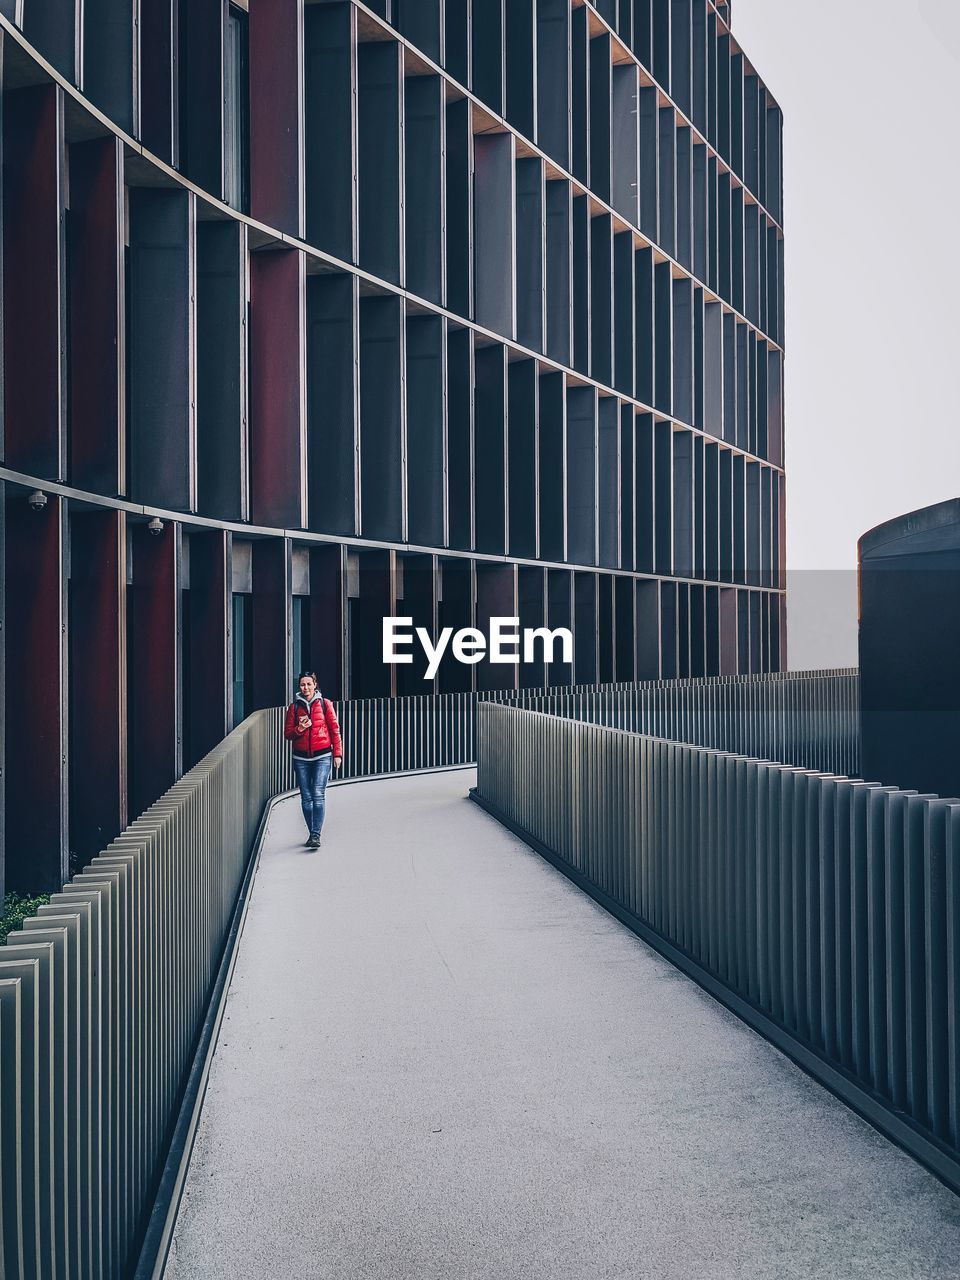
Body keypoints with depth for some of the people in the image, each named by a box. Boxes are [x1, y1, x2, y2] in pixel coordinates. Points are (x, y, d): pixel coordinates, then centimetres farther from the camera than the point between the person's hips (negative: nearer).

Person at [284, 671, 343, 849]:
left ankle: (316, 835, -17)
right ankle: (311, 833, 16)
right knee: (306, 797, 3)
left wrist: (337, 754, 0)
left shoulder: (325, 704, 2)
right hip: (301, 758, 2)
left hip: (322, 756, -2)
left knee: (318, 794, -15)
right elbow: (288, 734, 8)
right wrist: (299, 729, -12)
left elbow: (334, 729, 5)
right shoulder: (294, 707, 7)